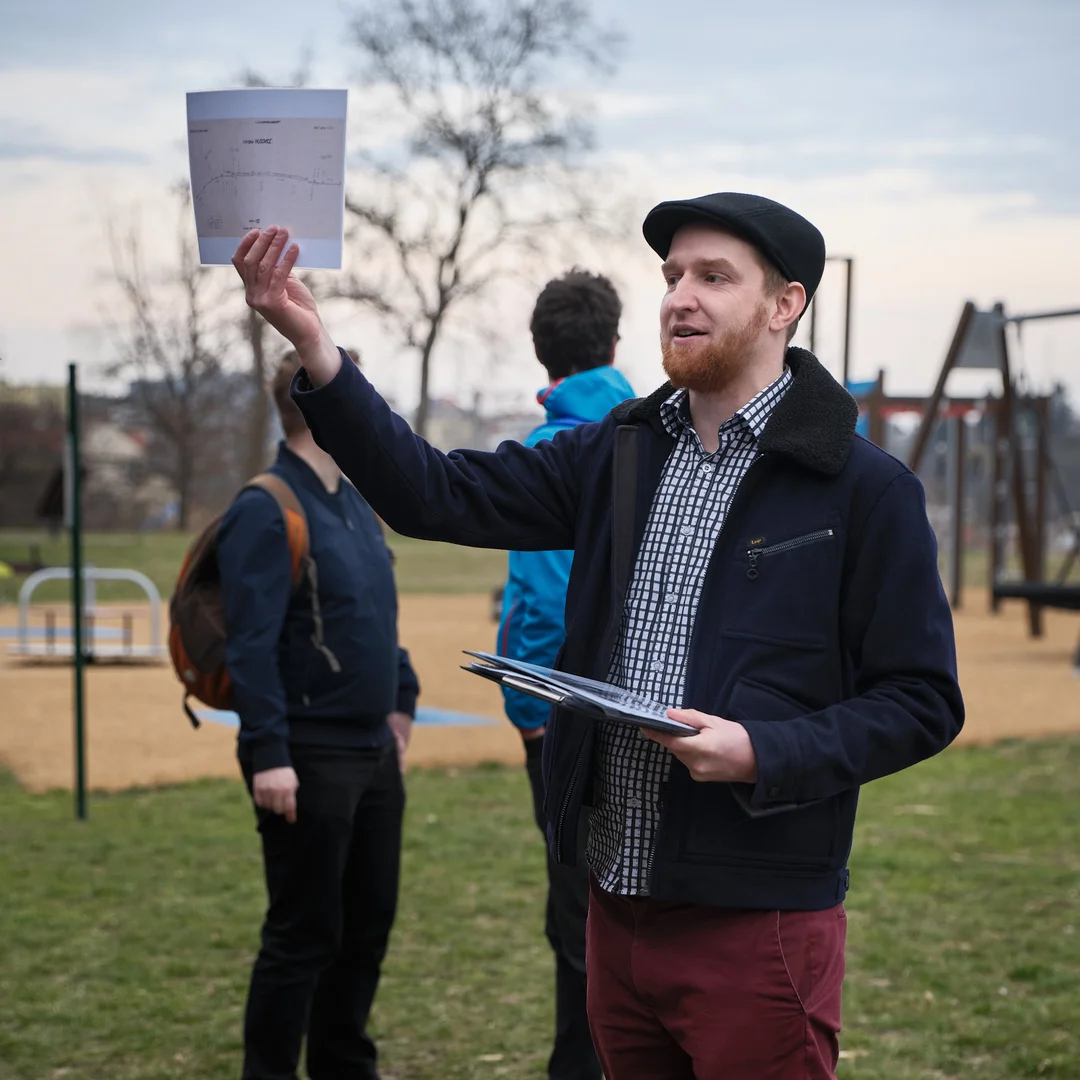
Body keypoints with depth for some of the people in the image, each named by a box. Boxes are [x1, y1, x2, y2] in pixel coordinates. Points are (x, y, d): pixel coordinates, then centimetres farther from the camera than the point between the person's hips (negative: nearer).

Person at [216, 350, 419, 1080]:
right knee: (305, 933, -1)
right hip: (311, 759, -9)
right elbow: (251, 644, -19)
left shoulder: (356, 504, 13)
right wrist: (269, 756, -22)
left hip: (374, 751, 9)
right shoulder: (267, 511, -14)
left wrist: (401, 699, 14)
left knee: (369, 923, 16)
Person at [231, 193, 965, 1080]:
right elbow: (437, 495, 1)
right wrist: (317, 355, -11)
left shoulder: (866, 488, -7)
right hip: (620, 906, 6)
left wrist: (763, 755, -21)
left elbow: (924, 702, -7)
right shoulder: (621, 456, 8)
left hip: (758, 925, -5)